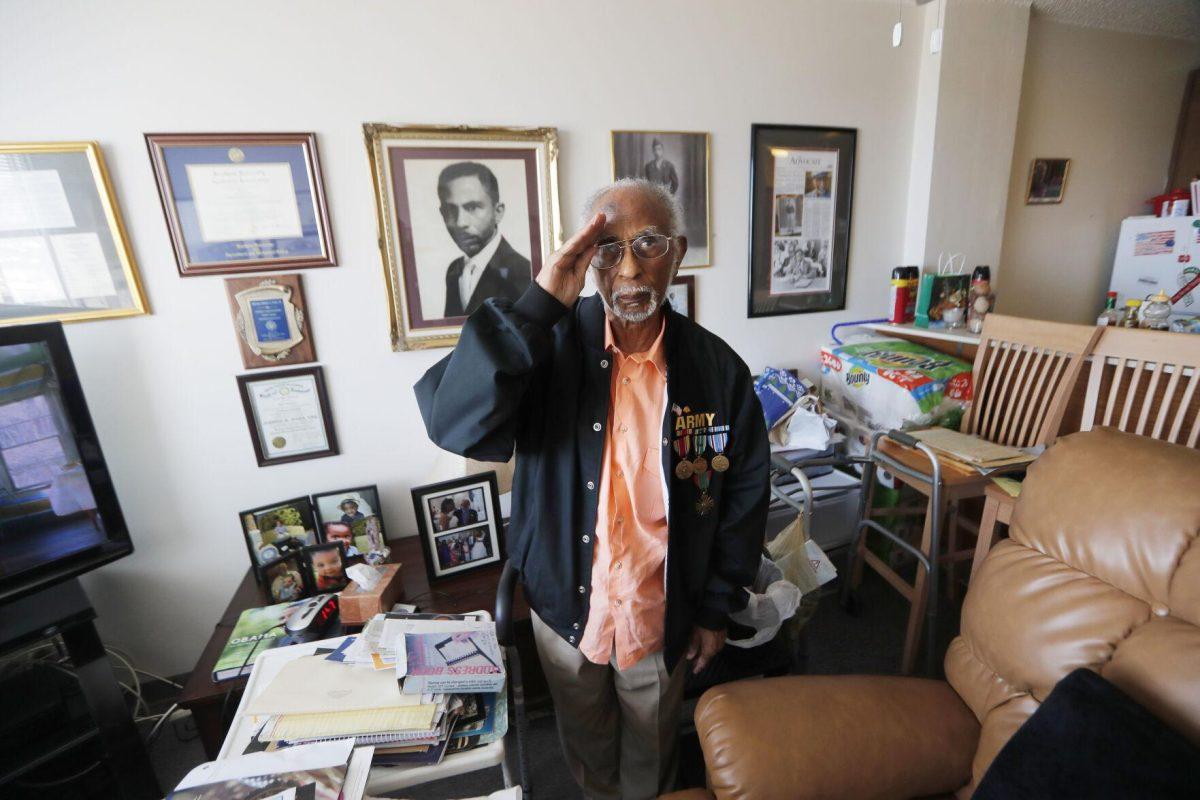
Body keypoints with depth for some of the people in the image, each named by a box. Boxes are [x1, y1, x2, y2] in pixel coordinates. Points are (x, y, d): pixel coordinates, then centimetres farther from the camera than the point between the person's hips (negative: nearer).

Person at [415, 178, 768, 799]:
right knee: (585, 739, 30)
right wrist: (539, 306, -37)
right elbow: (453, 425, -30)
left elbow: (744, 497, -5)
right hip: (567, 606, 1)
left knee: (650, 746, 29)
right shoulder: (552, 344, -17)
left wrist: (717, 610, 1)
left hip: (663, 616, 0)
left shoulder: (718, 370, -14)